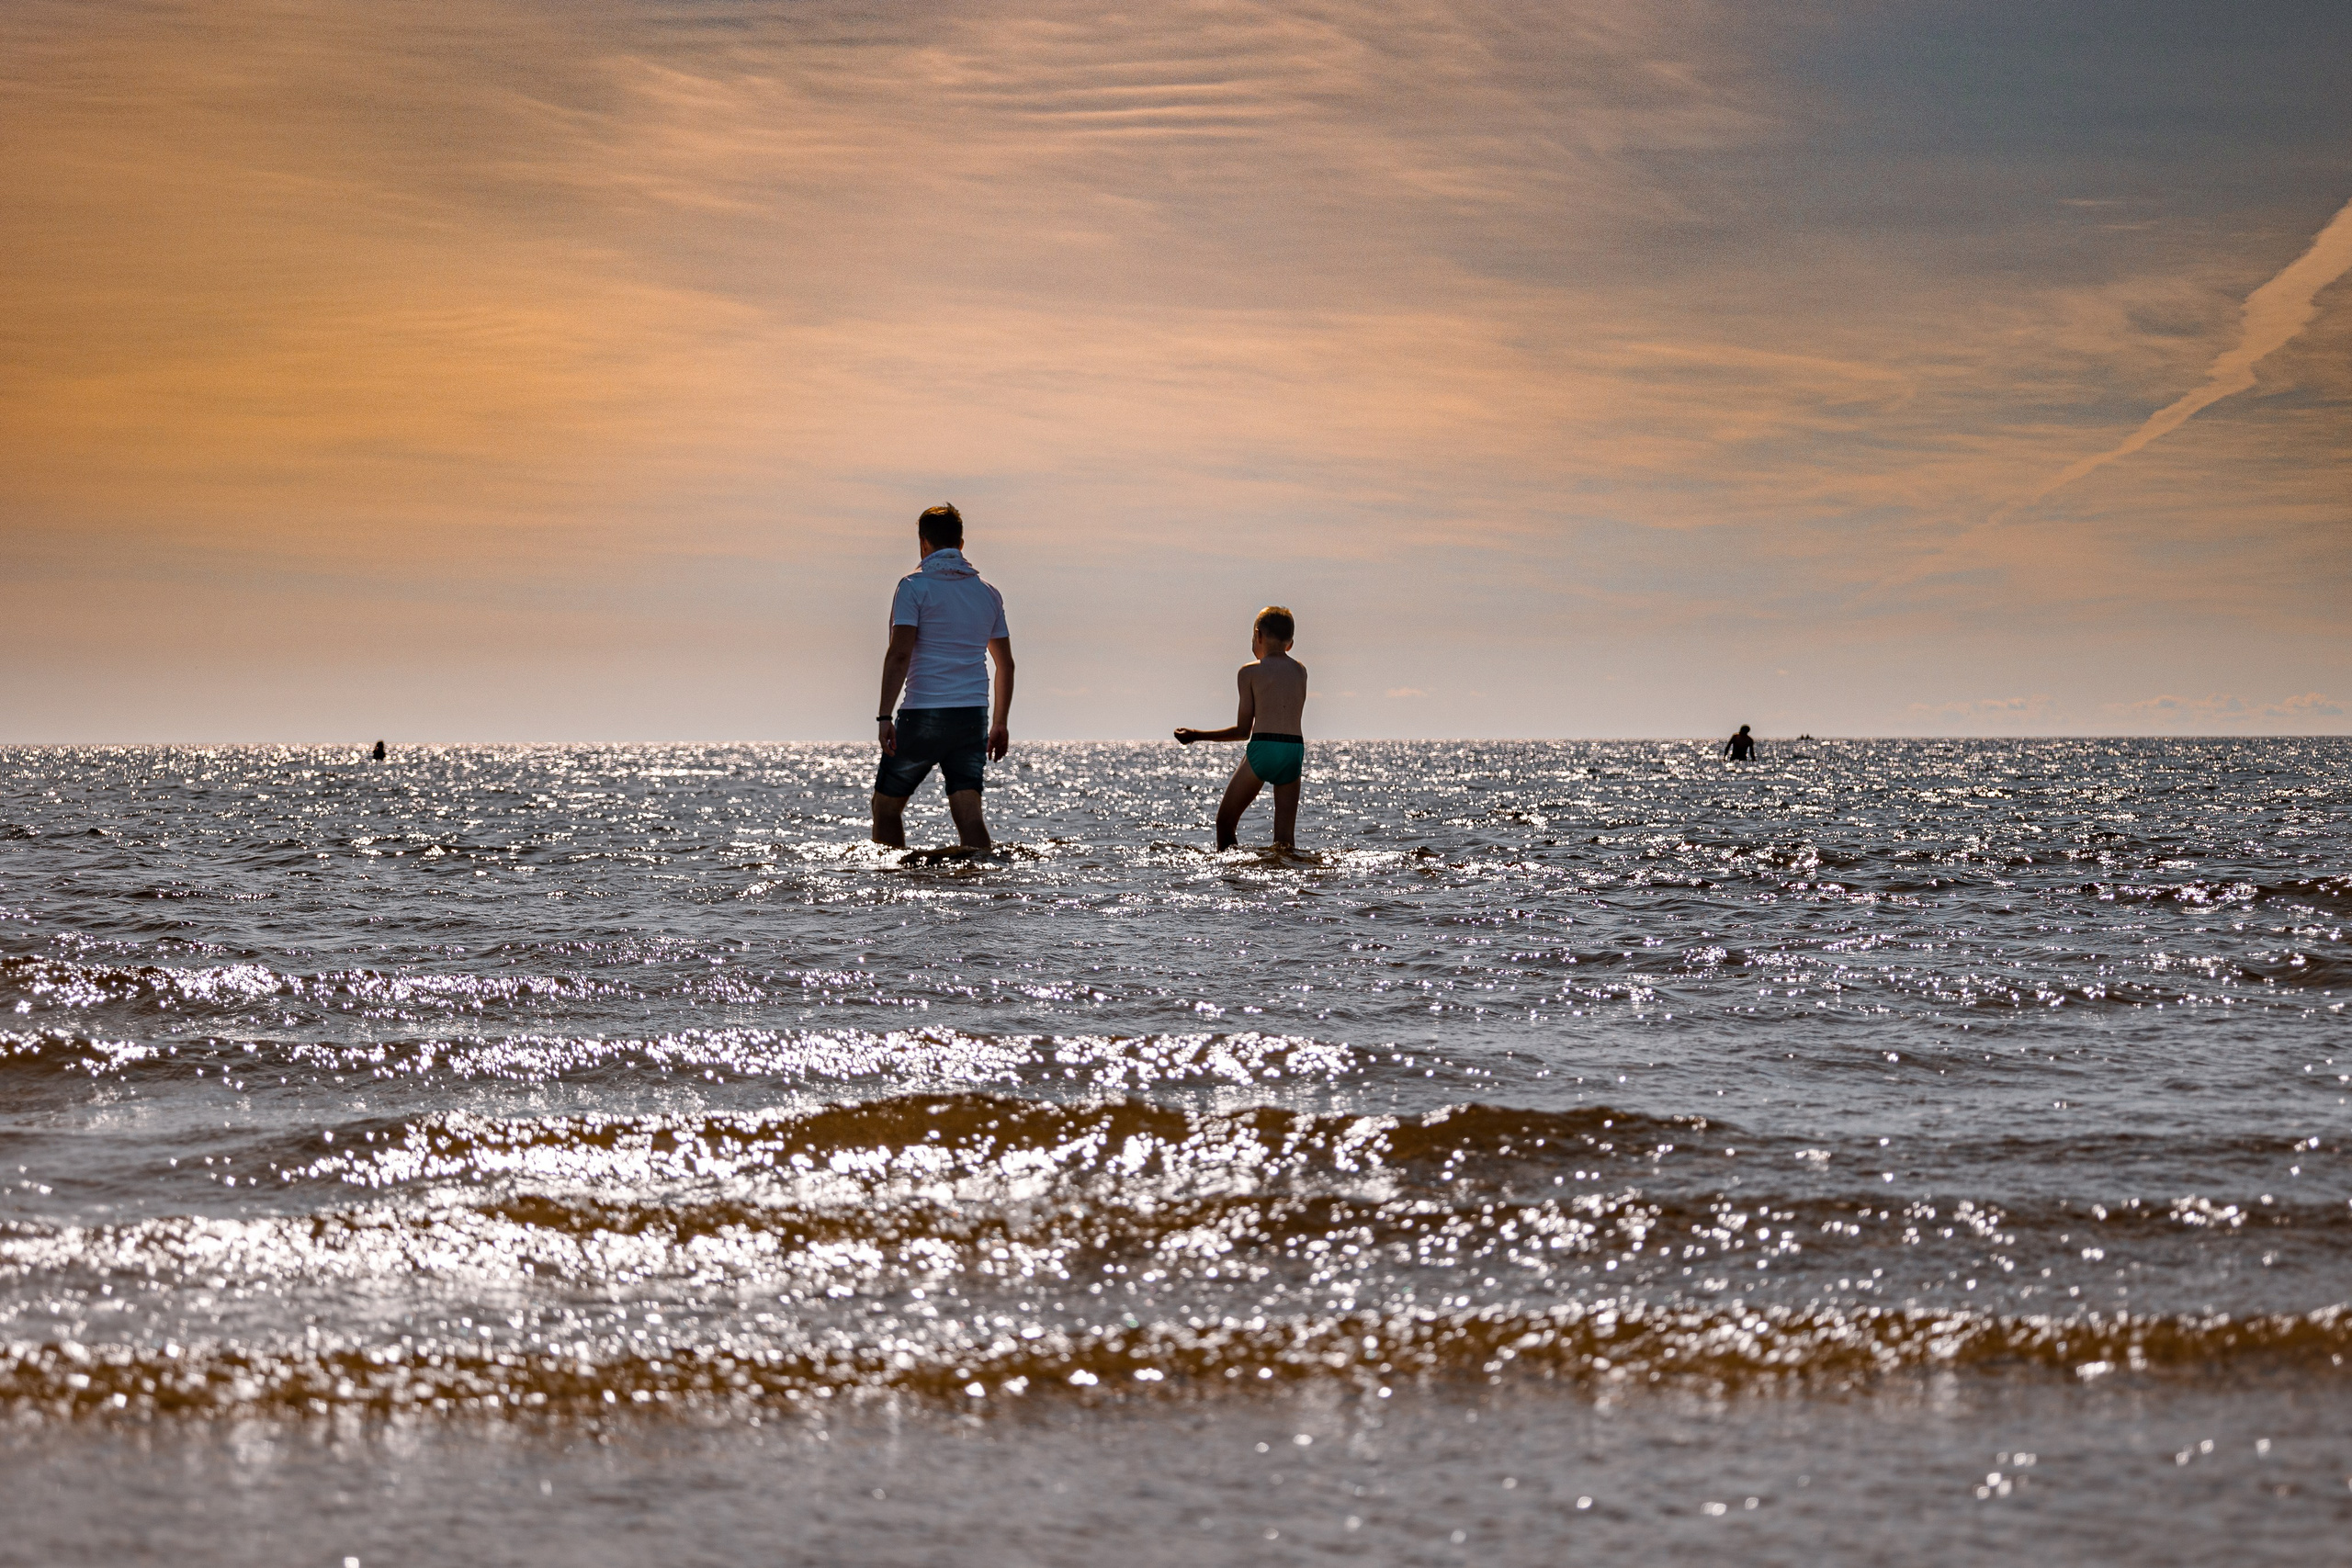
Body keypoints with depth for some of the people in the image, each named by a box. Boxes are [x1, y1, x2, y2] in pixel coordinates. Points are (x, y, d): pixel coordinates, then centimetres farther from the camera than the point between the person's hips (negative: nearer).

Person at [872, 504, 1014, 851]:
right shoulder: (987, 593, 13)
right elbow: (1006, 664, 17)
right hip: (973, 716, 5)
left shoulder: (915, 586, -5)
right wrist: (1000, 724, 25)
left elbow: (899, 655, -14)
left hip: (924, 714, -5)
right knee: (967, 810, -1)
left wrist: (885, 716, -16)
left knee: (887, 805, 10)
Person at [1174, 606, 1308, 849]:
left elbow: (1243, 731, 2)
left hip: (1262, 748, -4)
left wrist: (1196, 735, 10)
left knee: (1225, 821, 8)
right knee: (1285, 837, 8)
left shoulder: (1251, 672, 1)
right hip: (1295, 750, 4)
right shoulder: (1300, 671, 12)